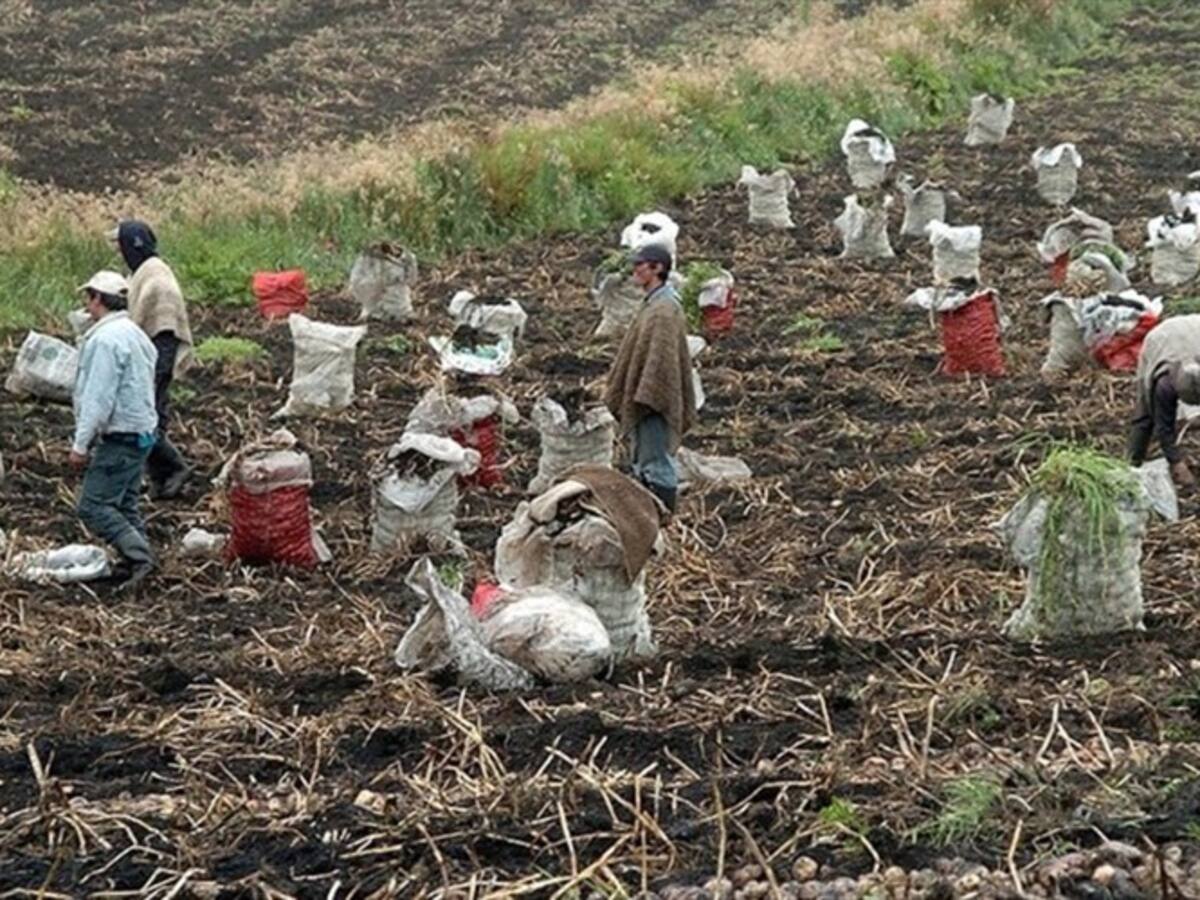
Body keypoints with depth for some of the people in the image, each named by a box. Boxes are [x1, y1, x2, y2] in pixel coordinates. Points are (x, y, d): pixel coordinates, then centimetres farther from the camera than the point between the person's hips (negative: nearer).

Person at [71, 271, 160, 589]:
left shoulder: (105, 339, -17)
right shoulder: (136, 334, 15)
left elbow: (98, 398, -21)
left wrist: (81, 443, -17)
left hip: (120, 437, -10)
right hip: (141, 432, 10)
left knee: (94, 505, -8)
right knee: (124, 504, 14)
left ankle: (140, 557, -15)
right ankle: (140, 561, 12)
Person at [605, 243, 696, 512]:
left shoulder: (664, 309, -17)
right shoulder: (654, 304, 16)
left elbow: (660, 357, -22)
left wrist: (646, 396, -23)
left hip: (654, 399, -11)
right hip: (646, 399, 11)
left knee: (657, 463, -6)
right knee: (644, 463, 15)